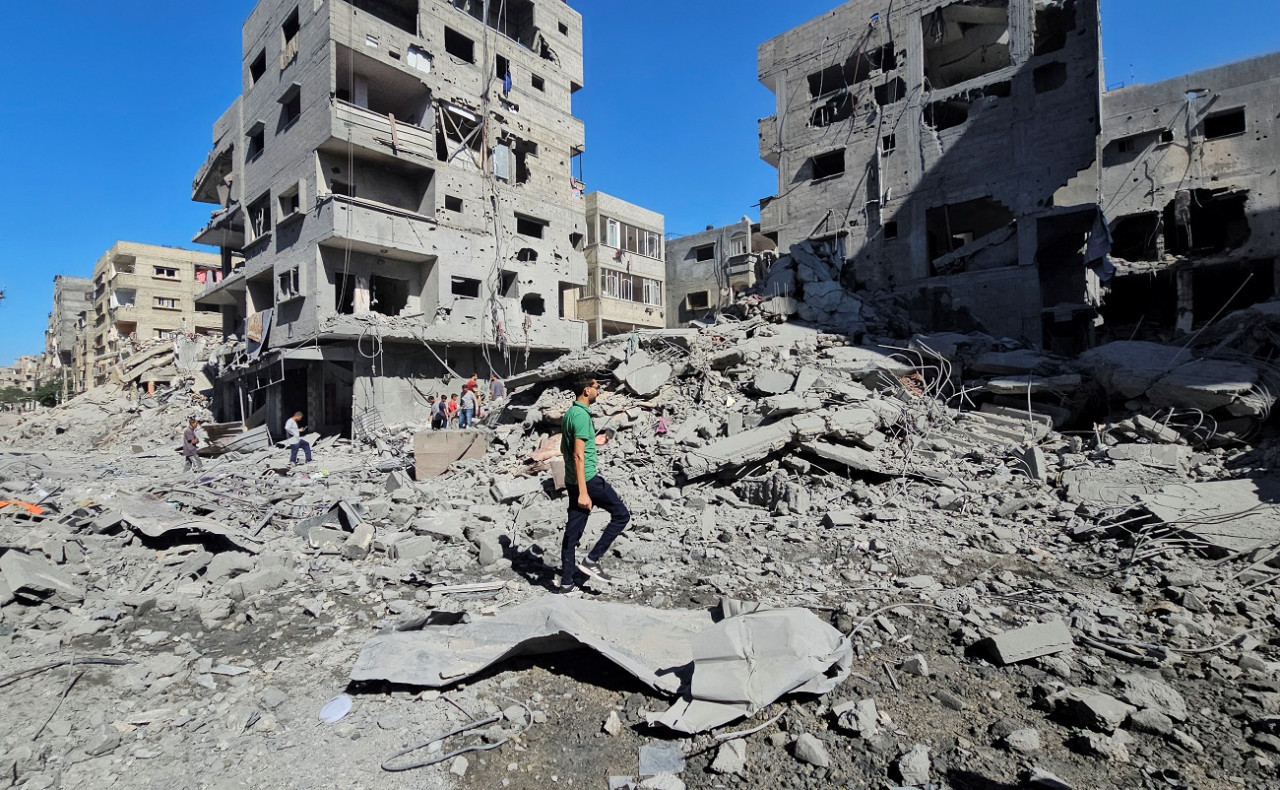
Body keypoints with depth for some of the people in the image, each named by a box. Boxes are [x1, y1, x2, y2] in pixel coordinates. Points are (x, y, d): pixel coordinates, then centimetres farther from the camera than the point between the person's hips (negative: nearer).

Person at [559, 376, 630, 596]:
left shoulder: (569, 413, 13)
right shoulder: (581, 415, -16)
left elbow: (564, 448, 23)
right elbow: (578, 455, -22)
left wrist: (593, 442, 27)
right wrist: (583, 492, -24)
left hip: (572, 480, 9)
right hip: (588, 479, -9)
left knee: (573, 531, 11)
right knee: (622, 514, 4)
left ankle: (566, 584, 16)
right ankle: (592, 559, 4)